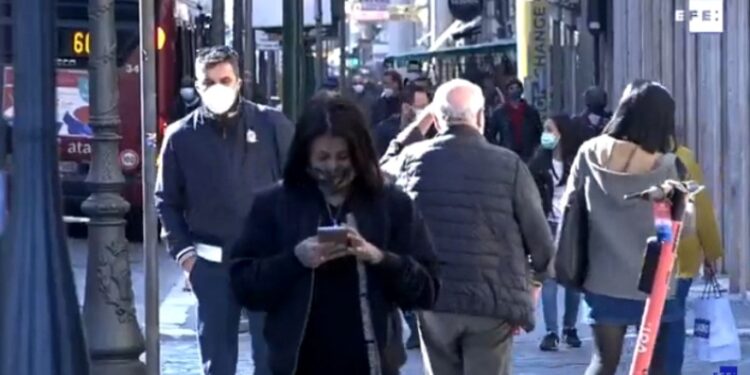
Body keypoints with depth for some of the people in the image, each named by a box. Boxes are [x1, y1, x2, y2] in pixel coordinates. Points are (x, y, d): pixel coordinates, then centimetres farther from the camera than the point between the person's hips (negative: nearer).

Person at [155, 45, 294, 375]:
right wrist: (182, 252, 0)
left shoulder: (272, 125, -1)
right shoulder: (181, 136, 1)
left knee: (271, 348, 0)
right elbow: (167, 201, 8)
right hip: (211, 262, 1)